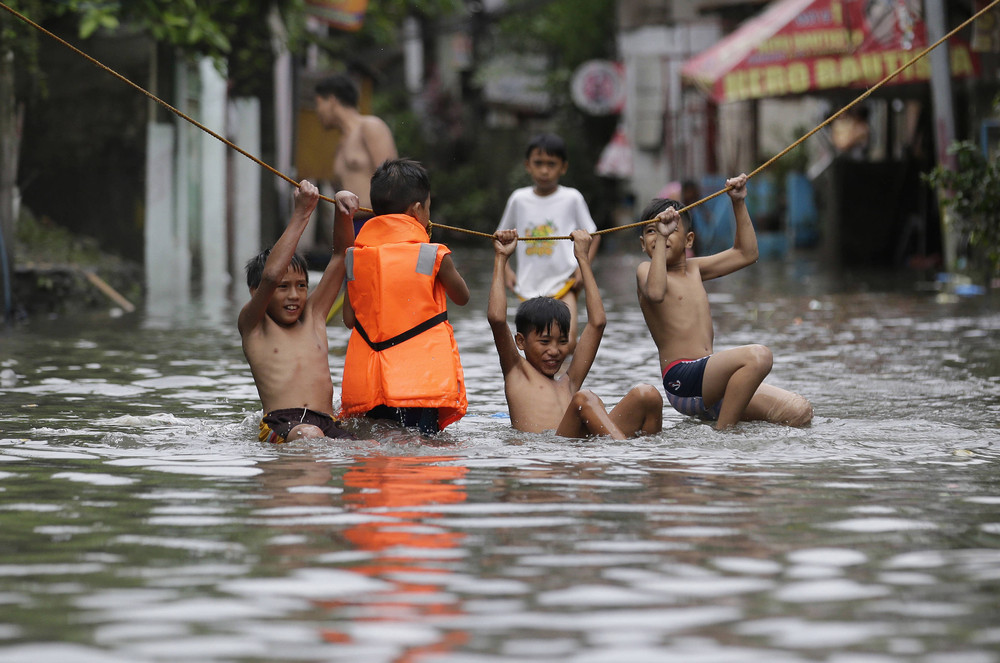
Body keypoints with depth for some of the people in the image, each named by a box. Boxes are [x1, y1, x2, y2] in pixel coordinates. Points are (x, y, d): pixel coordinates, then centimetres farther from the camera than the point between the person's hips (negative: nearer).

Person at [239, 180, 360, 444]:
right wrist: (301, 214, -6)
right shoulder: (253, 326, 13)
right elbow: (270, 276, -5)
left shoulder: (313, 317, 27)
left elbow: (341, 254, 27)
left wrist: (343, 211, 9)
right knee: (309, 435, -40)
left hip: (328, 425, 4)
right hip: (280, 425, -4)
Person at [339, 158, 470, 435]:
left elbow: (349, 318, 11)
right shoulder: (434, 255, -3)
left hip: (367, 383, 4)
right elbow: (462, 297, 14)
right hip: (421, 381, -4)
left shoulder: (355, 256, 7)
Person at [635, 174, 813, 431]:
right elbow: (655, 292, -23)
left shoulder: (694, 269, 23)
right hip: (681, 378, -8)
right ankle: (722, 432, -27)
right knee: (757, 355, -34)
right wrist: (660, 238, -22)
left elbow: (746, 254, 30)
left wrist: (738, 203, 25)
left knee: (800, 413, -4)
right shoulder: (646, 269, 2)